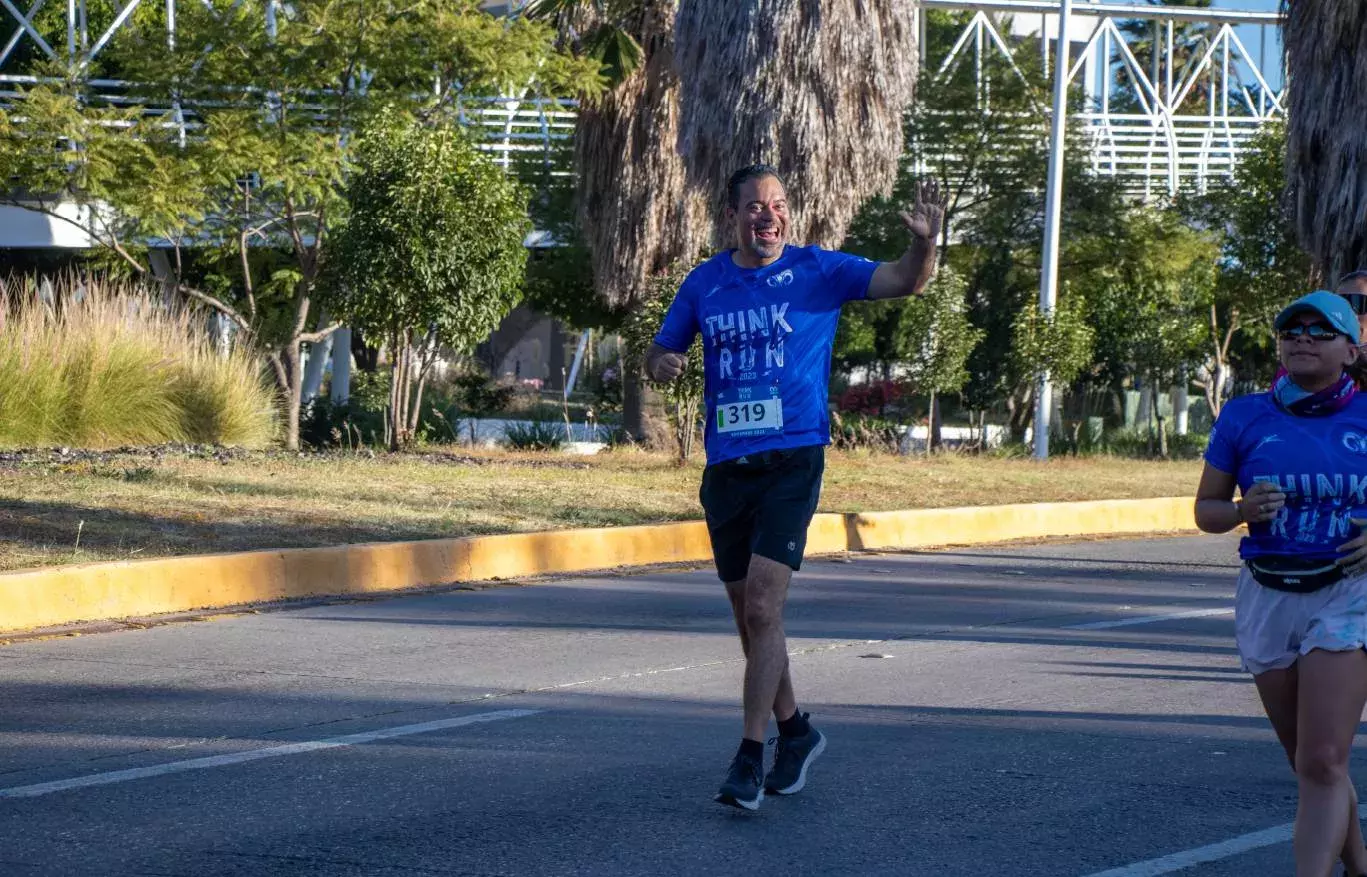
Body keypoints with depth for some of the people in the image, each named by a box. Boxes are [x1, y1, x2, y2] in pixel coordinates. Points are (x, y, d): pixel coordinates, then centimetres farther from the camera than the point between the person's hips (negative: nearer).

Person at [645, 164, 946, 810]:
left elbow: (905, 282, -7)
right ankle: (795, 731, 33)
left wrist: (924, 243, -28)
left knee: (762, 607, -17)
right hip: (726, 466, 4)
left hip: (792, 460, -4)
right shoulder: (704, 283, 9)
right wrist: (660, 363, -6)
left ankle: (750, 760, -16)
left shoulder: (818, 271, 0)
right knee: (750, 616, 13)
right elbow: (659, 354, 18)